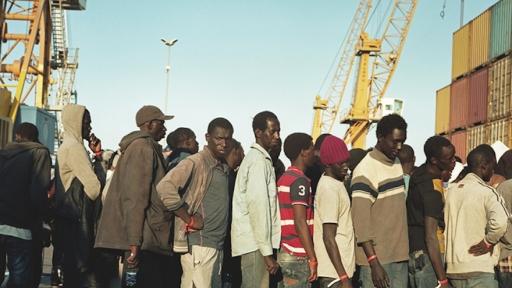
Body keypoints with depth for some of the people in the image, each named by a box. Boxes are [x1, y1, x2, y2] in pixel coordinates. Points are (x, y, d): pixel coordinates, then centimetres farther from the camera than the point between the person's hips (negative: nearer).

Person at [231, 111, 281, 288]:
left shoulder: (254, 157, 17)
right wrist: (267, 252, -20)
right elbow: (258, 206, -19)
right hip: (256, 242, -9)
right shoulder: (259, 161, -12)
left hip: (252, 240, 9)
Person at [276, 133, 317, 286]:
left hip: (285, 252, 9)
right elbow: (300, 222, -20)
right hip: (298, 256, -9)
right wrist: (313, 259, -18)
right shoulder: (300, 180, -13)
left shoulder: (284, 178, 14)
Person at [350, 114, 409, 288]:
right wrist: (374, 264, -20)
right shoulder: (366, 171, -13)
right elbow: (361, 222, -16)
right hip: (377, 258, -8)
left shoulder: (397, 163, 13)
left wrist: (408, 250, 18)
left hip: (400, 255, 8)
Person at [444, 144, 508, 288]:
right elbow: (500, 222, -26)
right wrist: (489, 242, -11)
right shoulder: (486, 191, -10)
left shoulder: (450, 190, 9)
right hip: (479, 269, -6)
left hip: (452, 268, 6)